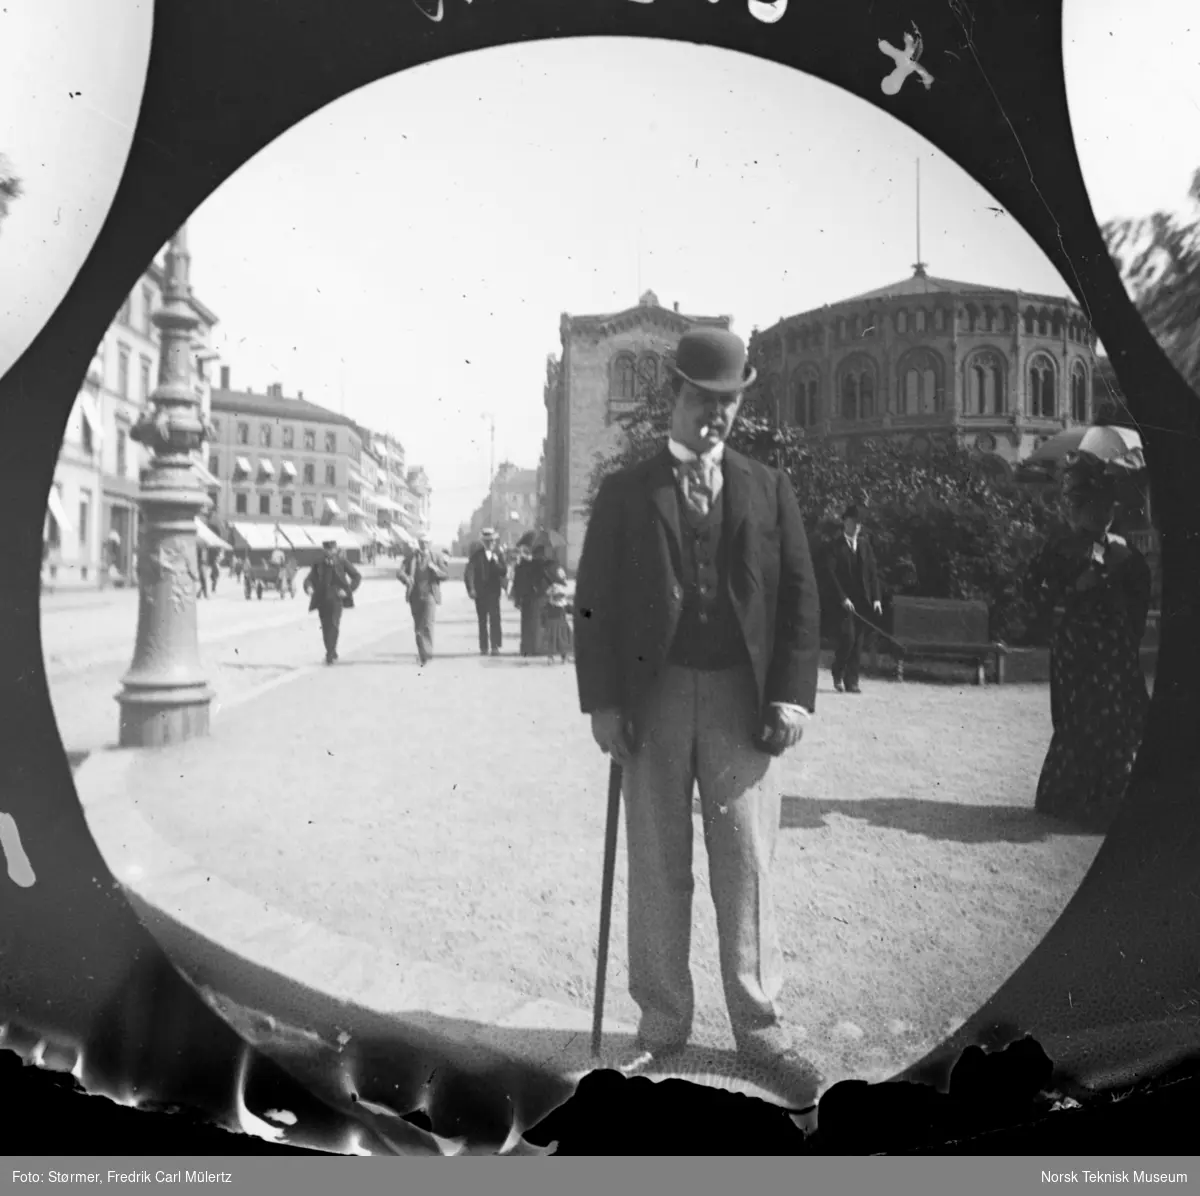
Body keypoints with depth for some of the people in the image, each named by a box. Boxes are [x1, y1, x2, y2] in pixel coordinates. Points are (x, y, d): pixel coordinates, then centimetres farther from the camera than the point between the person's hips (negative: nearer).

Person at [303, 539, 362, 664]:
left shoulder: (342, 563, 4)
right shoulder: (318, 564, 10)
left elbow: (357, 576, 6)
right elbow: (309, 578, 4)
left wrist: (348, 590, -5)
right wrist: (308, 587, -19)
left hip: (336, 598, -3)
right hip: (322, 599, 3)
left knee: (334, 624, -17)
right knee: (325, 627, 7)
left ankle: (330, 654, -19)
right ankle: (332, 653, 23)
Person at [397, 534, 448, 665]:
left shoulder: (437, 557, 4)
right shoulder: (412, 558, 7)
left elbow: (446, 575, 0)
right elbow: (399, 572, -1)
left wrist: (435, 569, -18)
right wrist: (407, 579, -23)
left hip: (430, 595, -3)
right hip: (415, 596, 3)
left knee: (427, 624, -15)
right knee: (417, 627, 9)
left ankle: (427, 654, -13)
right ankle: (421, 653, 22)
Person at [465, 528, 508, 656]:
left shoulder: (499, 554, 6)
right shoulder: (476, 555, 2)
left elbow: (504, 573, 0)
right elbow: (469, 572, -3)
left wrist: (496, 562, -17)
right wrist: (471, 589, -13)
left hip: (494, 592, 0)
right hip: (480, 593, 0)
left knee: (495, 619, -9)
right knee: (482, 621, 5)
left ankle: (495, 646, -8)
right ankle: (483, 648, 9)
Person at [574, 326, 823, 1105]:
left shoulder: (770, 488, 9)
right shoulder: (625, 492, 6)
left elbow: (800, 596, 4)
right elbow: (594, 600, 2)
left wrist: (794, 693, -6)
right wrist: (601, 700, -6)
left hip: (743, 699, 0)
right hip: (654, 698, 0)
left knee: (747, 864, 6)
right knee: (658, 869, 9)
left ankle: (760, 1025, 22)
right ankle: (662, 1024, 24)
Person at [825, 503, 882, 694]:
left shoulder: (865, 544, 13)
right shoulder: (835, 546, 0)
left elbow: (873, 572, 11)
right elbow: (830, 574, -8)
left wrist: (876, 598, 1)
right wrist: (842, 598, -17)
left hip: (863, 600, 4)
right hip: (844, 601, -4)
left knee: (858, 642, 1)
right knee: (847, 637, -14)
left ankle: (851, 682, 7)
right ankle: (838, 674, 9)